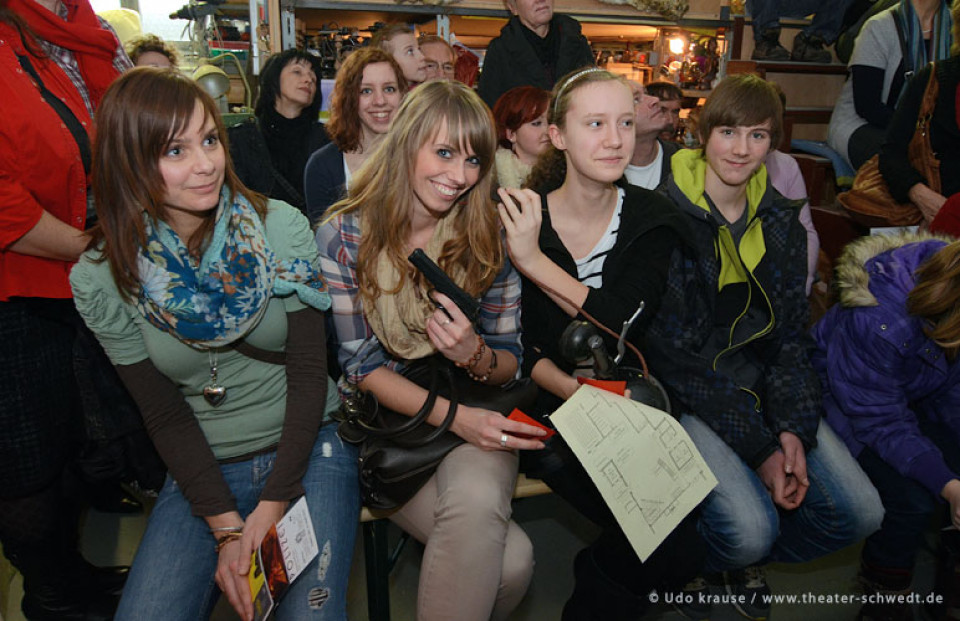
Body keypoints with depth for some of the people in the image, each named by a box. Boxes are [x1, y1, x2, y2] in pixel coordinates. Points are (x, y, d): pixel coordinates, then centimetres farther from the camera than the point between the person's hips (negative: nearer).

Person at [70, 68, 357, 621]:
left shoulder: (281, 228, -9)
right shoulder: (102, 279, -6)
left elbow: (309, 372, -8)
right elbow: (165, 416, -3)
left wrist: (273, 505, -13)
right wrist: (226, 528, -12)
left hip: (308, 446, -1)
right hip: (202, 470, 2)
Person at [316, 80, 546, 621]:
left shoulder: (489, 236, -2)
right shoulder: (345, 235, -8)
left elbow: (510, 362, 2)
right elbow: (362, 364, -8)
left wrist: (475, 356, -23)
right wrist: (452, 414, -21)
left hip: (475, 414, 2)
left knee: (477, 500, -33)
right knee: (508, 558, -24)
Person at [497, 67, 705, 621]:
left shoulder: (651, 220, 0)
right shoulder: (518, 216, -7)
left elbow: (629, 325, -15)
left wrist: (535, 262, -24)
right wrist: (572, 390, -21)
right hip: (547, 410, -3)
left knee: (681, 550, -14)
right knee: (676, 548, -18)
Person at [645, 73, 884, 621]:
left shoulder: (782, 221, 6)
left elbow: (792, 334, 6)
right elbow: (675, 349, -17)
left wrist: (794, 430, -10)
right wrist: (759, 450, -17)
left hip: (763, 386, 6)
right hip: (687, 396, -6)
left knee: (860, 513, -5)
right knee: (750, 528, -23)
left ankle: (747, 562, 23)